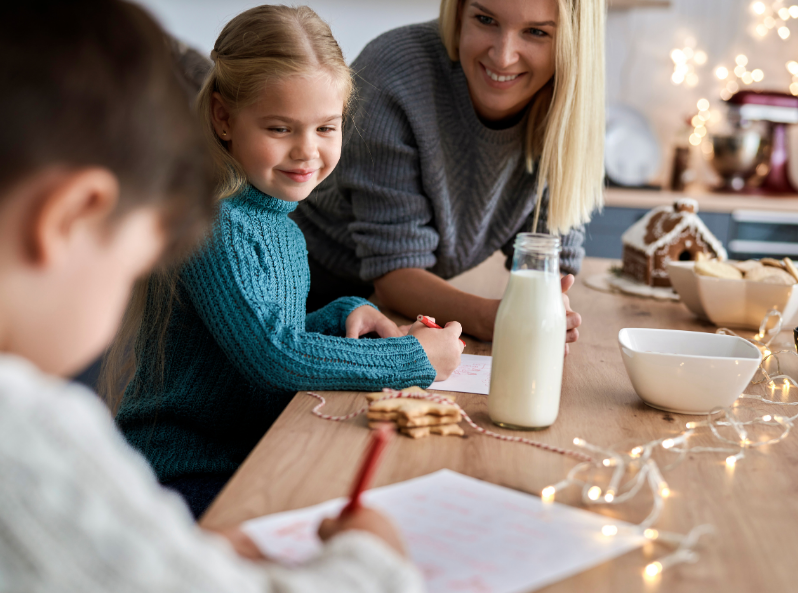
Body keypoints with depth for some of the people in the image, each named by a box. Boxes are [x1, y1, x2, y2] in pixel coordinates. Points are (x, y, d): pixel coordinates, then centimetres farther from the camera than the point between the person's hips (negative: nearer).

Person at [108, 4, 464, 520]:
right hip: (185, 480, -8)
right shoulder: (210, 223, -19)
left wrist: (343, 317, 2)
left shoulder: (279, 221, 9)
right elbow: (271, 354, -24)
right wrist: (417, 358, -17)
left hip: (251, 459, 8)